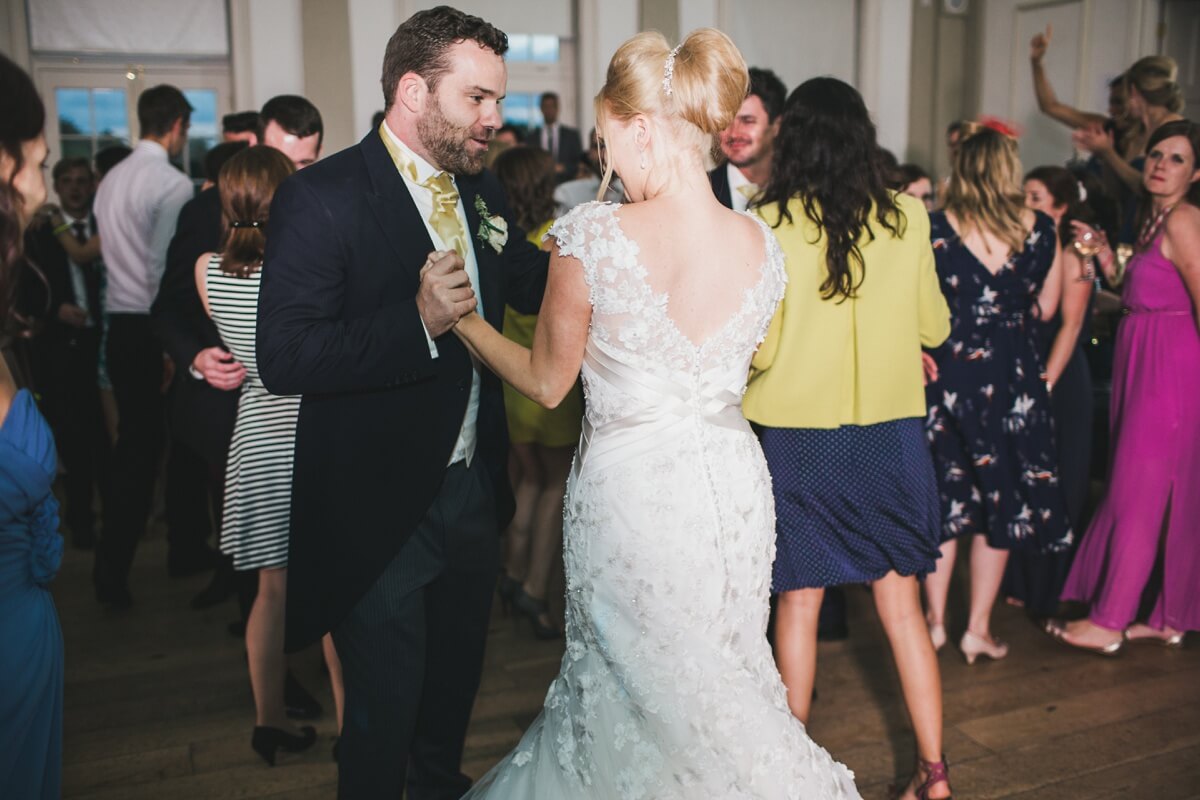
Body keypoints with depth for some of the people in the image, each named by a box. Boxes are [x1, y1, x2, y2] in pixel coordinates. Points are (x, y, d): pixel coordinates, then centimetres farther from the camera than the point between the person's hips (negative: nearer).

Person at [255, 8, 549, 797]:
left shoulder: (482, 190, 4)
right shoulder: (323, 197, -18)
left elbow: (533, 288, 14)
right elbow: (284, 358, -23)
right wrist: (416, 322, -34)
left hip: (475, 492, 7)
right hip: (383, 510, -7)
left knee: (456, 686, 28)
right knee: (382, 717, 12)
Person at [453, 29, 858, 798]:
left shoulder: (593, 235, -18)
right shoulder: (763, 245, -4)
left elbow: (547, 382, -6)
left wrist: (463, 321, 8)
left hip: (632, 488, -5)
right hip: (733, 483, 5)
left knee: (654, 686, 16)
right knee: (724, 672, 23)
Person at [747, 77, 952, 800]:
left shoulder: (770, 225, -11)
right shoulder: (908, 217, -3)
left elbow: (757, 347, -12)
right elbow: (934, 326, 6)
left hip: (797, 435, -2)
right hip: (890, 433, 2)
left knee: (799, 600, 12)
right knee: (901, 600, 13)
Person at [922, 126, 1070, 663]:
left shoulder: (934, 228, -8)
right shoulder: (1040, 229, -2)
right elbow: (1044, 307, 9)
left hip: (947, 371, 0)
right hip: (1014, 375, 1)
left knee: (944, 498, 12)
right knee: (1000, 498, 10)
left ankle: (935, 621, 17)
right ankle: (978, 630, 16)